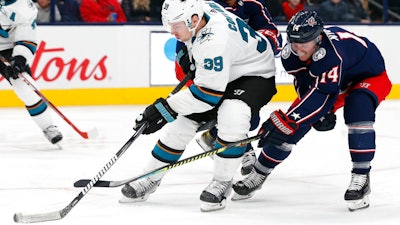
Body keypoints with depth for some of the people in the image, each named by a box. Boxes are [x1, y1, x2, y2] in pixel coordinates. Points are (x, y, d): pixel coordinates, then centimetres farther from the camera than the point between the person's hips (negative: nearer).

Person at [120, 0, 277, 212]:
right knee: (182, 122, 3)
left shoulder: (214, 41, -38)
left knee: (231, 116, -35)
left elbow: (208, 93, -33)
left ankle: (222, 182, -17)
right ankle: (150, 179, 16)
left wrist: (165, 109, -29)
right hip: (218, 73, 9)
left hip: (255, 74, -9)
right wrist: (187, 52, 14)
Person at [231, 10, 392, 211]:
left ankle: (361, 177, -29)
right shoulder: (290, 53, -21)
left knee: (358, 106, -37)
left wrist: (287, 120, -50)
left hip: (370, 77, -6)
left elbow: (323, 92, -47)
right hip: (326, 80, 7)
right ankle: (258, 174, 13)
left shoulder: (331, 52, -44)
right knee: (294, 122, -2)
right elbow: (304, 83, -6)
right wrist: (320, 113, -18)